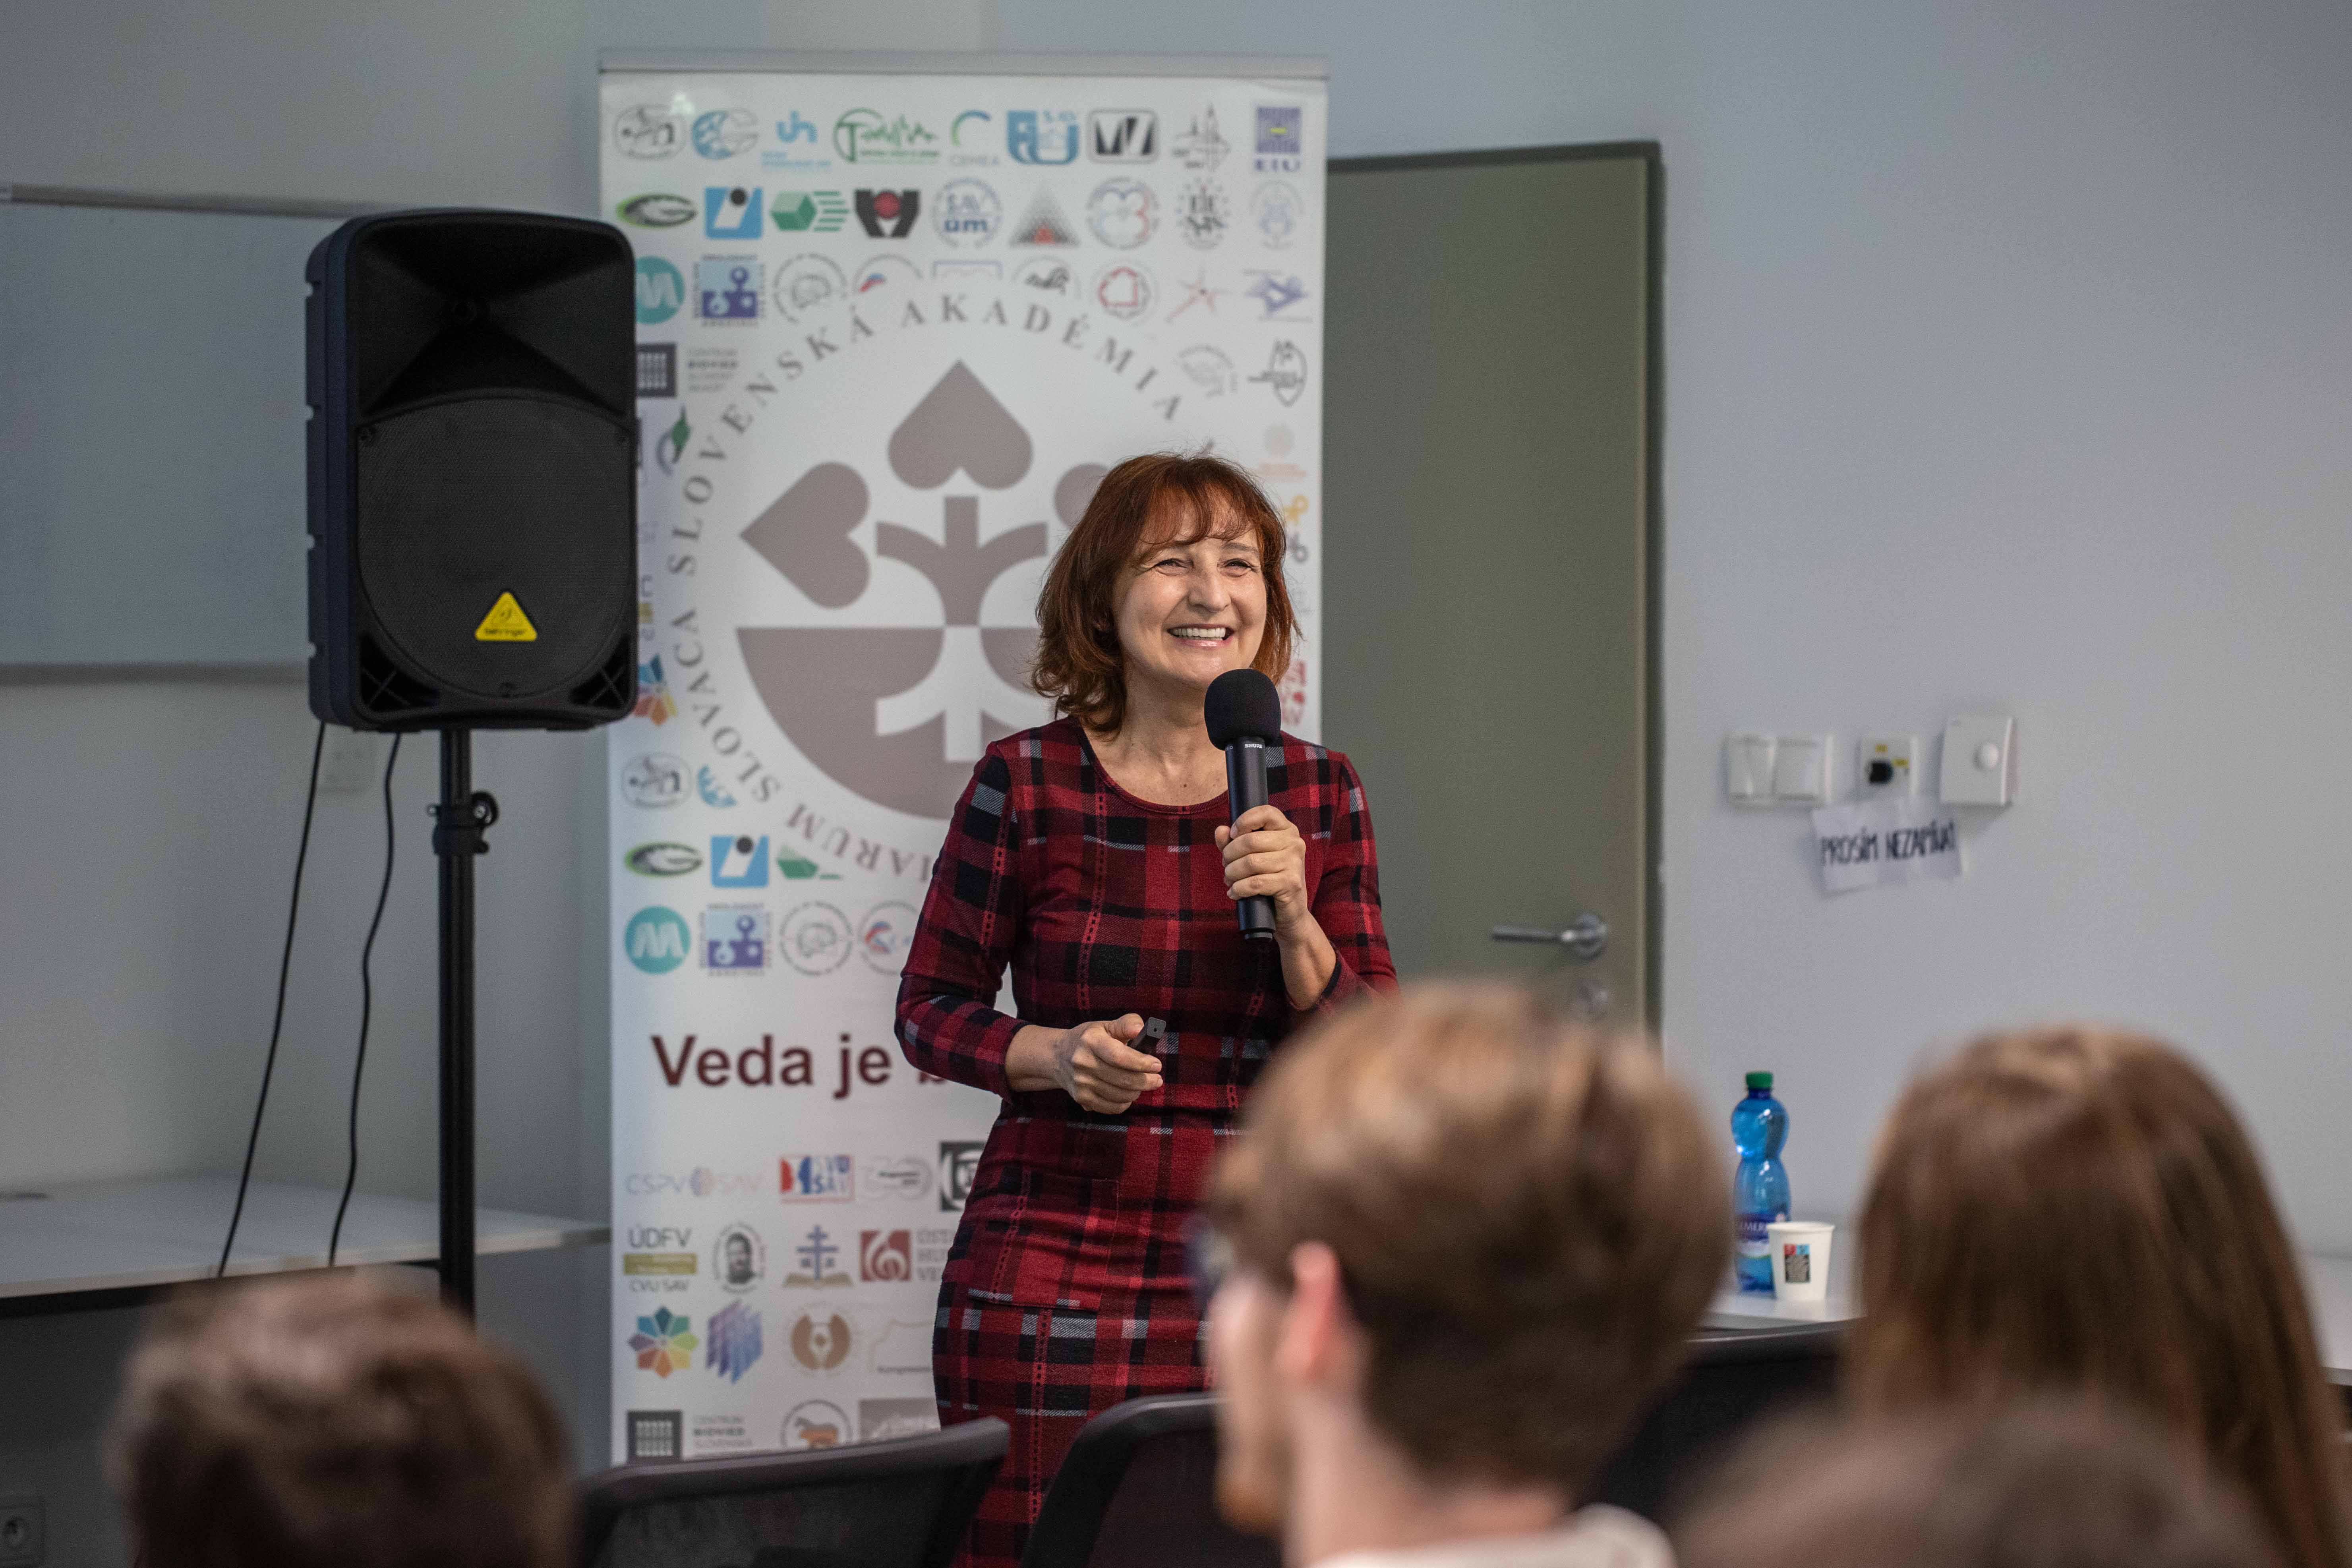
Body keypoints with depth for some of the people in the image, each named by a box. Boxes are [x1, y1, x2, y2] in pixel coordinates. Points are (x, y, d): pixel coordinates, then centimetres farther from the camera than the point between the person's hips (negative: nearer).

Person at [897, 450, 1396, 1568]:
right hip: (1051, 1271, -3)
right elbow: (930, 1009, 6)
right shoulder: (1028, 786, -2)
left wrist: (1294, 923, -13)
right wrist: (1055, 1056, -13)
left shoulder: (1317, 795, 6)